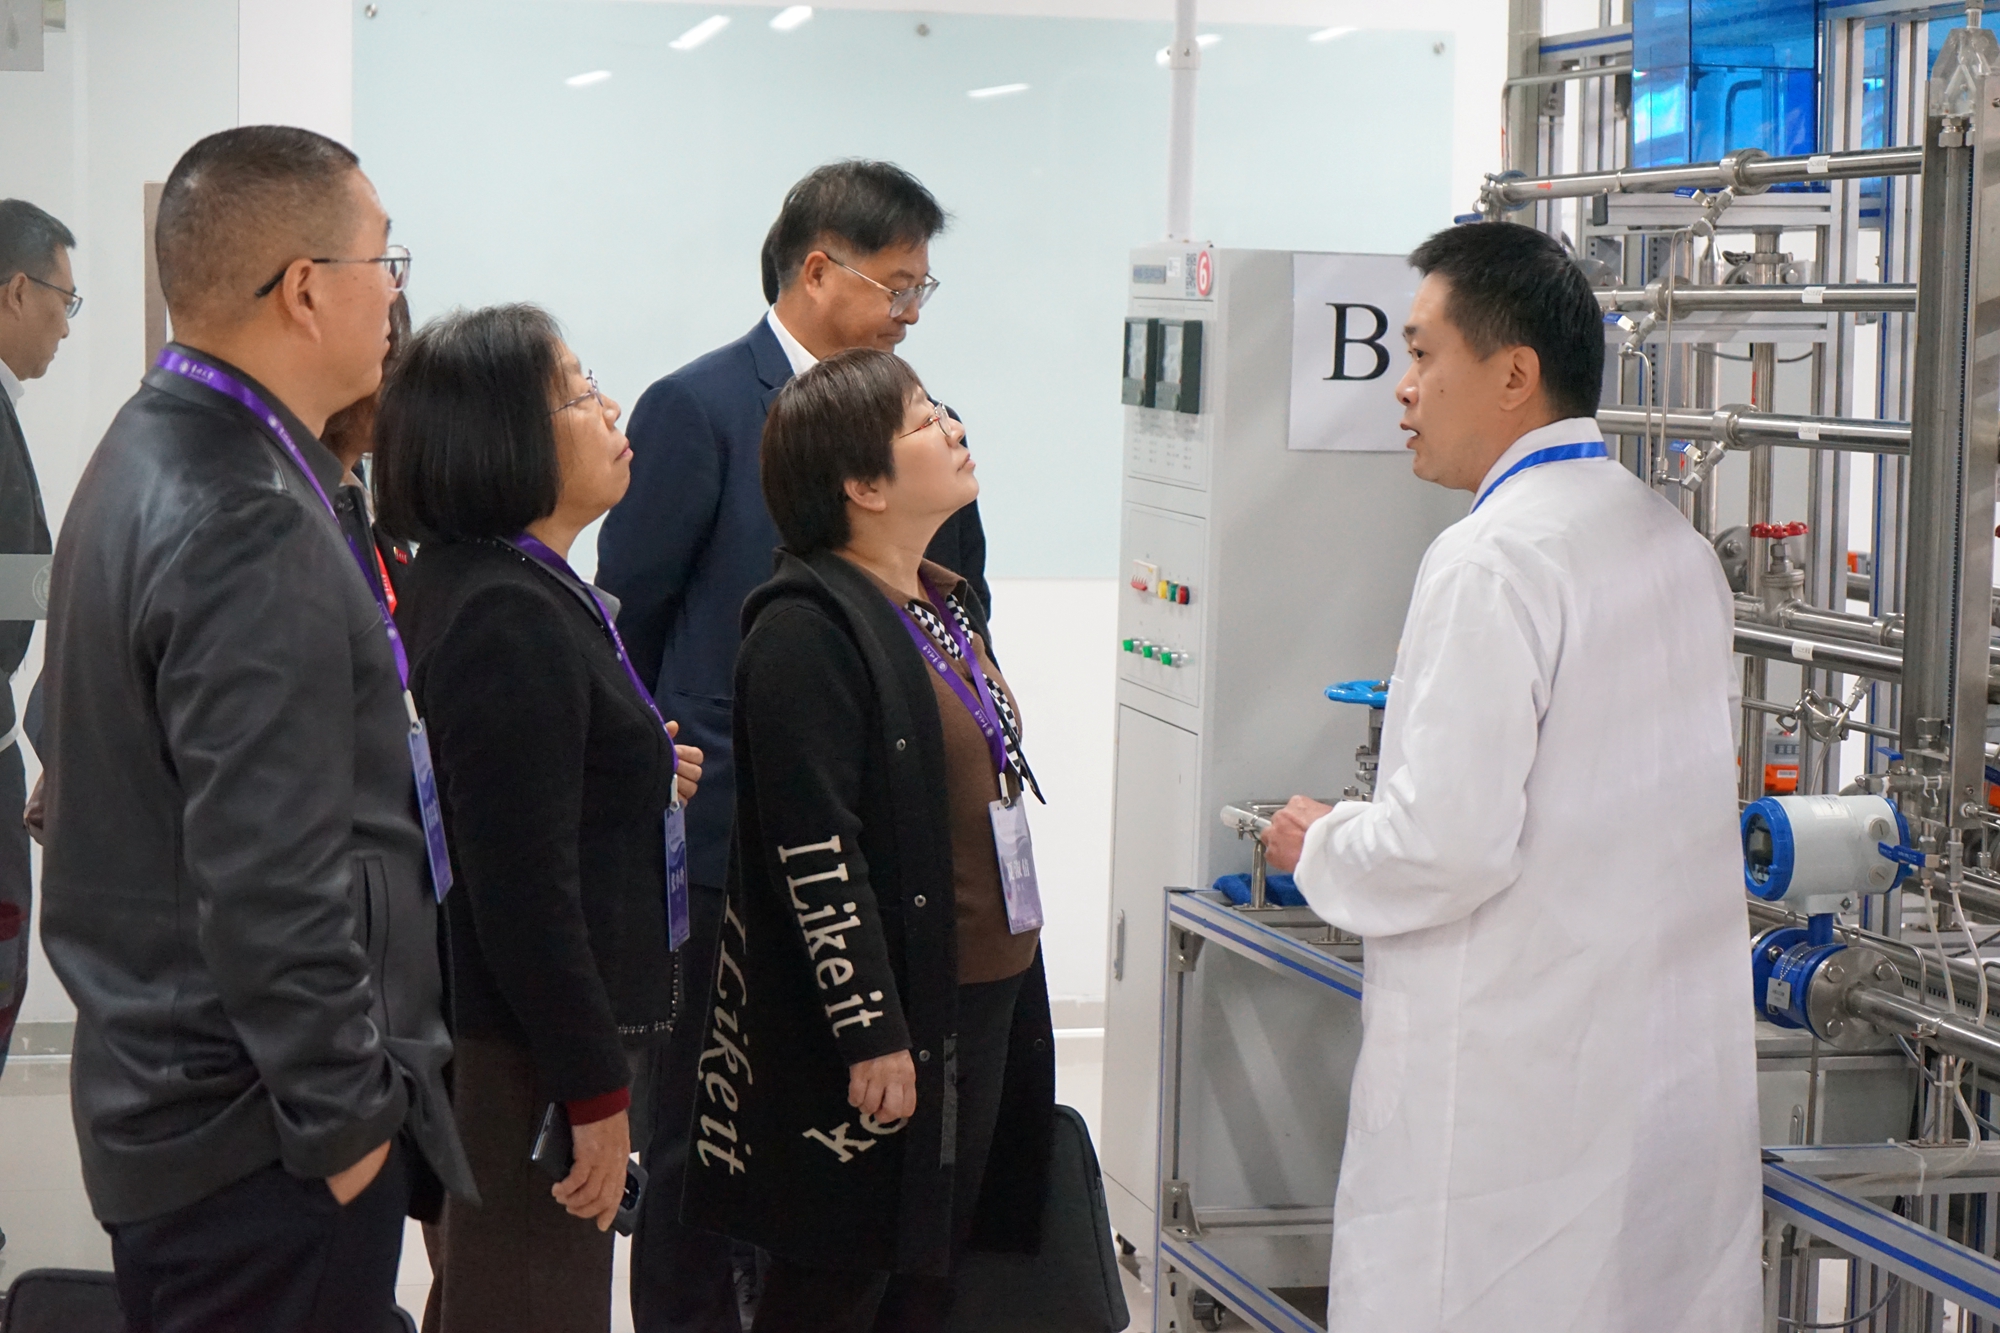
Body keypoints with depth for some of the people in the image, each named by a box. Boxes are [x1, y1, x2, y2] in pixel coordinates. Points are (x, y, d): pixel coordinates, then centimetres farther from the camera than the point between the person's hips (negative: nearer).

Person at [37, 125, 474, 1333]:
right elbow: (271, 888, -26)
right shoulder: (249, 530, -23)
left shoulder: (160, 452, 9)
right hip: (265, 1142, -10)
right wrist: (346, 1117, -16)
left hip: (163, 1087, 10)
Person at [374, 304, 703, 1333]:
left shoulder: (463, 582, 11)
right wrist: (595, 1092, -21)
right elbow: (524, 886, -24)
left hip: (479, 1029, 11)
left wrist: (635, 774, 17)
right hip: (526, 1054, -11)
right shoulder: (512, 620, -22)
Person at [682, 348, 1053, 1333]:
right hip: (880, 1019, -9)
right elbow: (815, 854, -20)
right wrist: (871, 1032, -22)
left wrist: (1016, 982, 21)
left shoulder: (945, 605, 14)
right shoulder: (805, 631, -16)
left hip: (988, 996, 9)